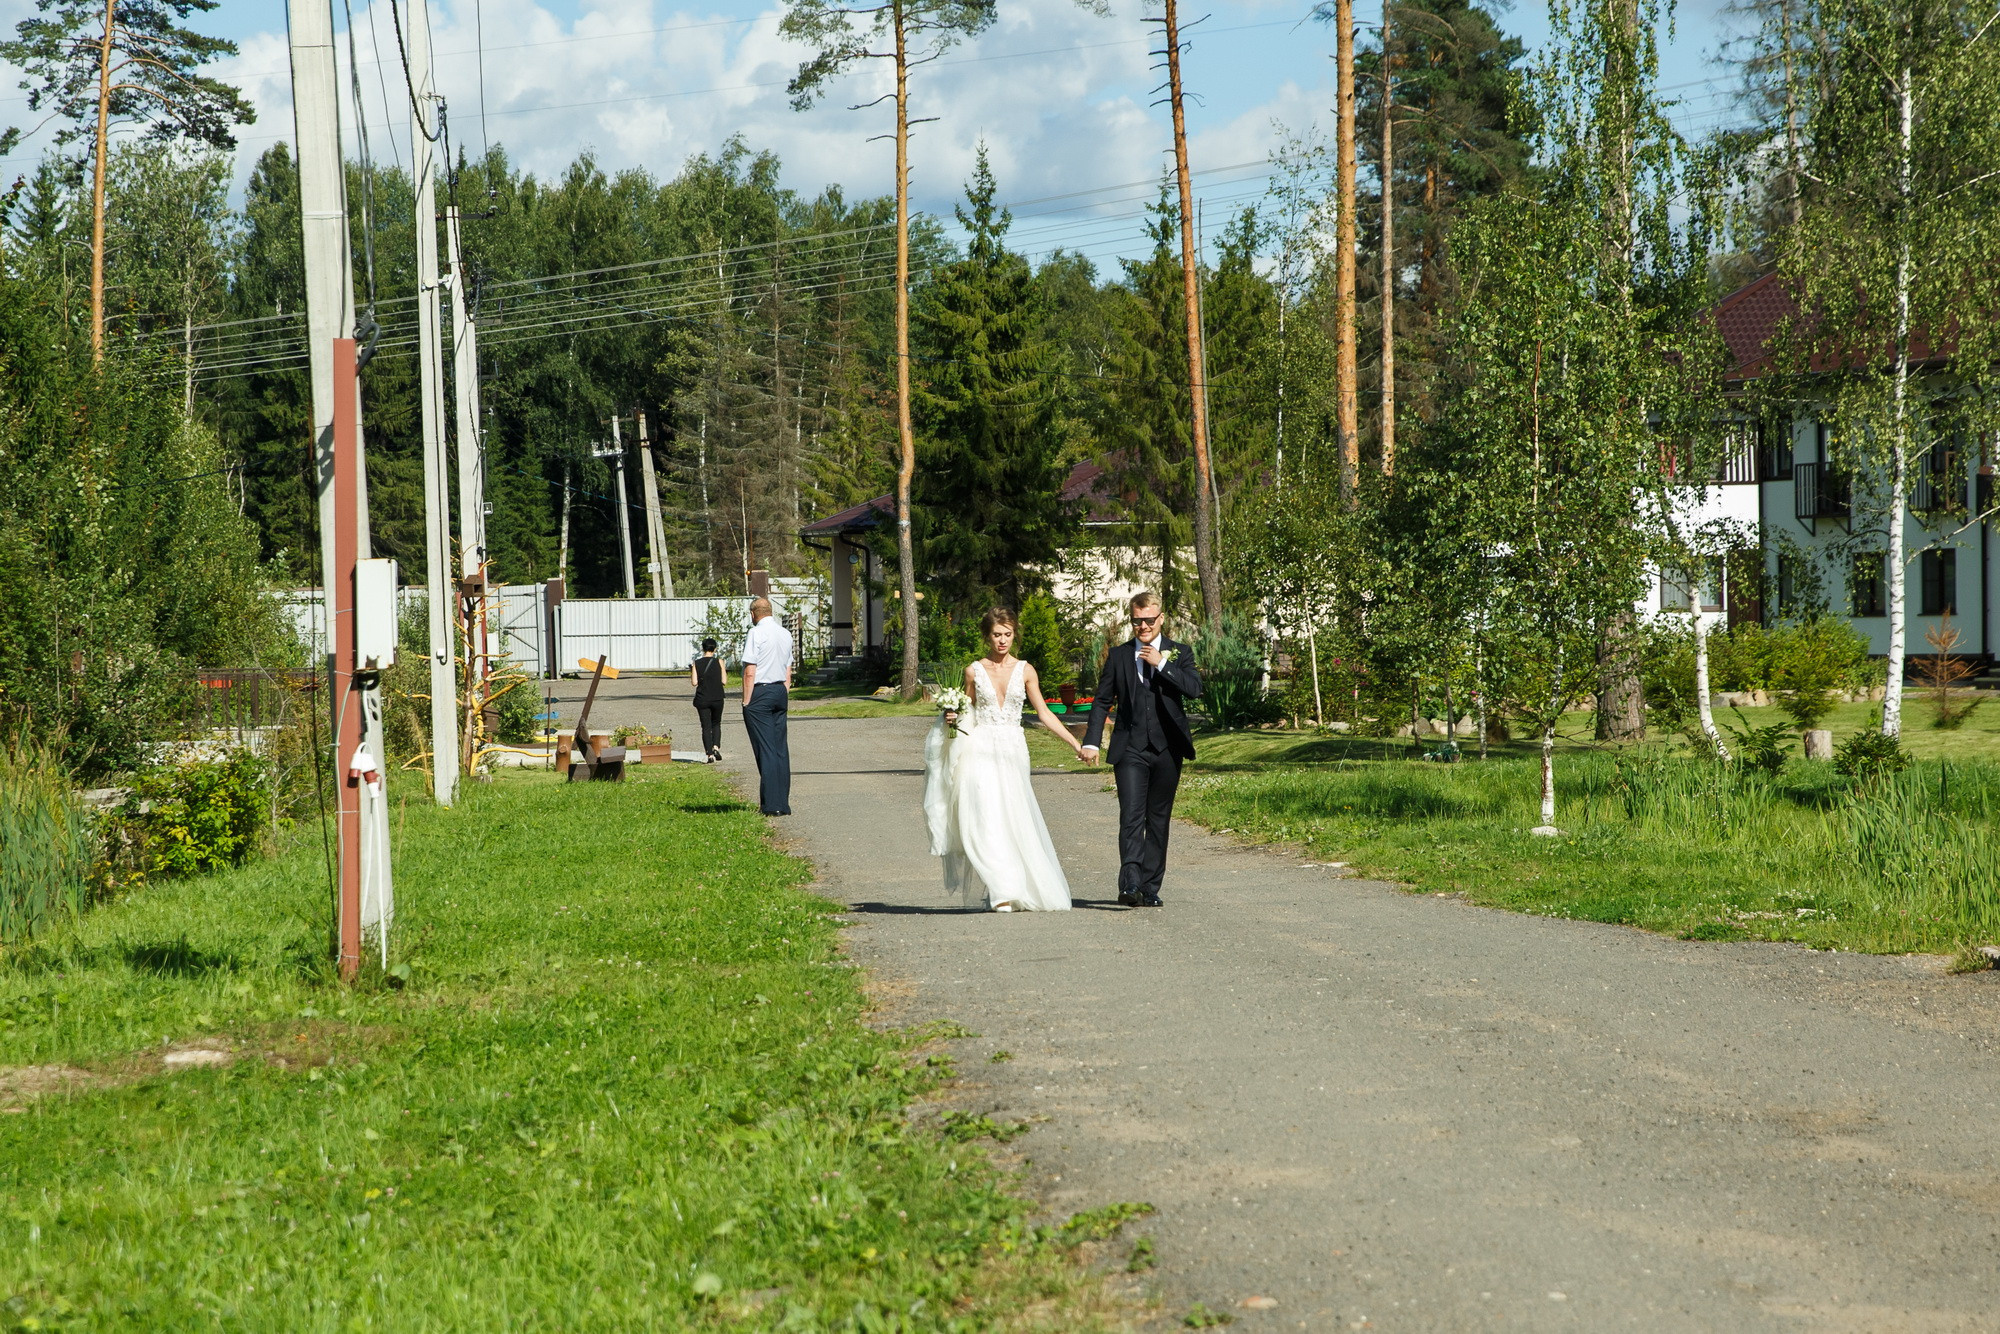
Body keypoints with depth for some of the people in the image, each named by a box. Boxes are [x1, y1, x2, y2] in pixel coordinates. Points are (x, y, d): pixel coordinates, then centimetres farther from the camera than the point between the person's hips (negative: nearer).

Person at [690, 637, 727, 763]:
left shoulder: (696, 663, -2)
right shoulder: (719, 662, -3)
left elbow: (695, 682, -7)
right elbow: (724, 682, -6)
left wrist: (691, 675, 13)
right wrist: (725, 676, 15)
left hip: (702, 699, 0)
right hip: (717, 699, 0)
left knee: (706, 727, 5)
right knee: (716, 724, 18)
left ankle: (710, 754, -2)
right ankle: (716, 747, -3)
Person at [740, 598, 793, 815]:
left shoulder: (755, 634, -11)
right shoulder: (786, 634, 12)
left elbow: (750, 672, -13)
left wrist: (746, 702, -9)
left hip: (759, 692, -7)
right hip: (780, 691, 7)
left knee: (766, 749, -6)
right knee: (781, 748, 8)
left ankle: (771, 804, -8)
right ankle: (783, 803, 9)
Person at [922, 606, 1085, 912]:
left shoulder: (1025, 671, 5)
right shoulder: (974, 671, 4)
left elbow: (1043, 713, 7)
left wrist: (1075, 743, 2)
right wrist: (953, 718, -8)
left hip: (1012, 752, 1)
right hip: (980, 750, -1)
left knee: (1013, 821, 2)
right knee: (987, 819, -13)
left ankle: (1021, 890, 14)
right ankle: (1001, 892, -15)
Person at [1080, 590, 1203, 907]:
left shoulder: (1179, 653, 6)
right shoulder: (1118, 656, 8)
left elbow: (1195, 689, -10)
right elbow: (1102, 701, 10)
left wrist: (1161, 664, -16)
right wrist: (1092, 742, 1)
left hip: (1167, 749, 1)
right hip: (1130, 748, -1)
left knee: (1158, 821, 7)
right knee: (1131, 817, -15)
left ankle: (1150, 888, 14)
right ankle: (1130, 885, -26)